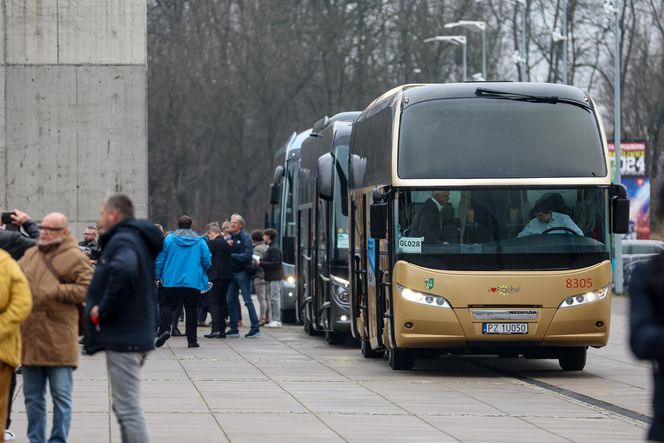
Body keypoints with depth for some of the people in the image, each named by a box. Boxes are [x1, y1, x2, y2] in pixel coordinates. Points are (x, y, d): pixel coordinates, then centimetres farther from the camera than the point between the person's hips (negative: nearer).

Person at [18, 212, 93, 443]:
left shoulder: (75, 258, -4)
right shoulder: (30, 254, 15)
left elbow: (87, 290, -13)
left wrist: (55, 291, -14)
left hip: (58, 341, -6)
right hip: (30, 338, 6)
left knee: (61, 396, -2)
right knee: (32, 396, 12)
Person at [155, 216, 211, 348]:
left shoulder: (168, 239, 2)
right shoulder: (200, 241, 3)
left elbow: (160, 260, 0)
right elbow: (207, 262, 3)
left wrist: (157, 276, 8)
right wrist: (201, 272, 23)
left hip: (171, 281, 0)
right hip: (193, 282, 1)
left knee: (168, 306, 5)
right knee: (191, 310, 8)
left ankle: (165, 329, -20)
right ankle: (192, 339, 7)